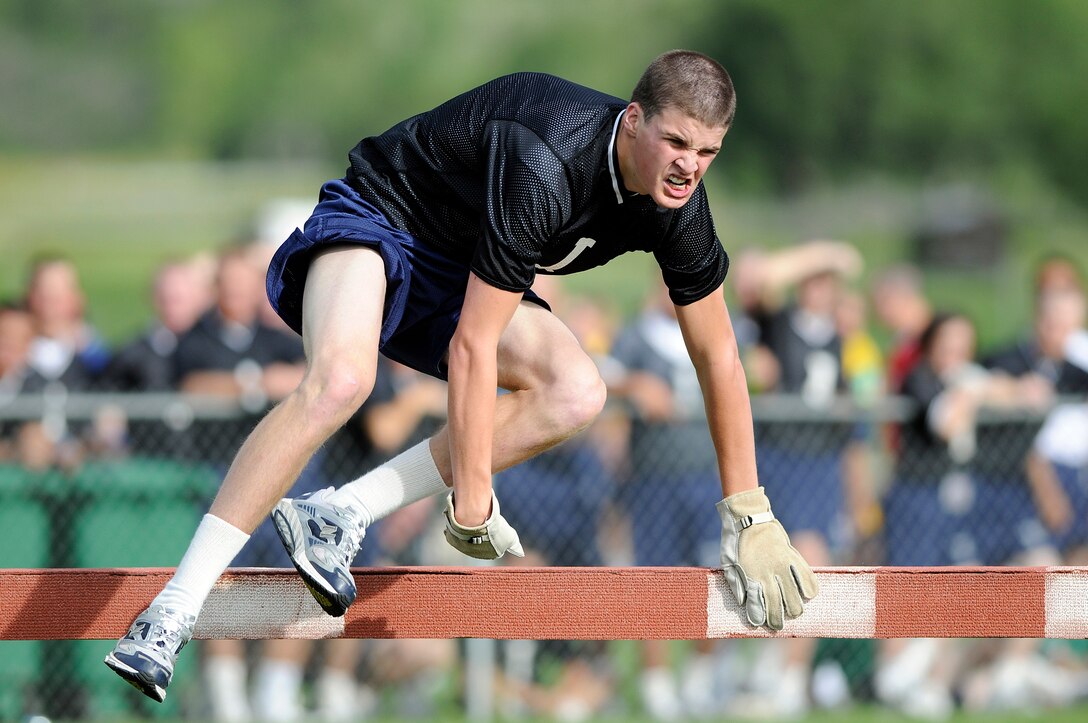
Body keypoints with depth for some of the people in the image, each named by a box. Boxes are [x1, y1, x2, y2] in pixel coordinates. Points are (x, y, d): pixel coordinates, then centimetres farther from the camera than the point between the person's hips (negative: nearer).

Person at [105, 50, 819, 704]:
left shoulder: (676, 200, -12)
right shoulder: (544, 165, -35)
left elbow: (718, 353, 2)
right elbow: (472, 347, -31)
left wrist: (750, 515, 4)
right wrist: (472, 508, -28)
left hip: (457, 271, 8)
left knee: (577, 394, -19)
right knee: (340, 380, -37)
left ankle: (337, 515, -18)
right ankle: (171, 614, -37)